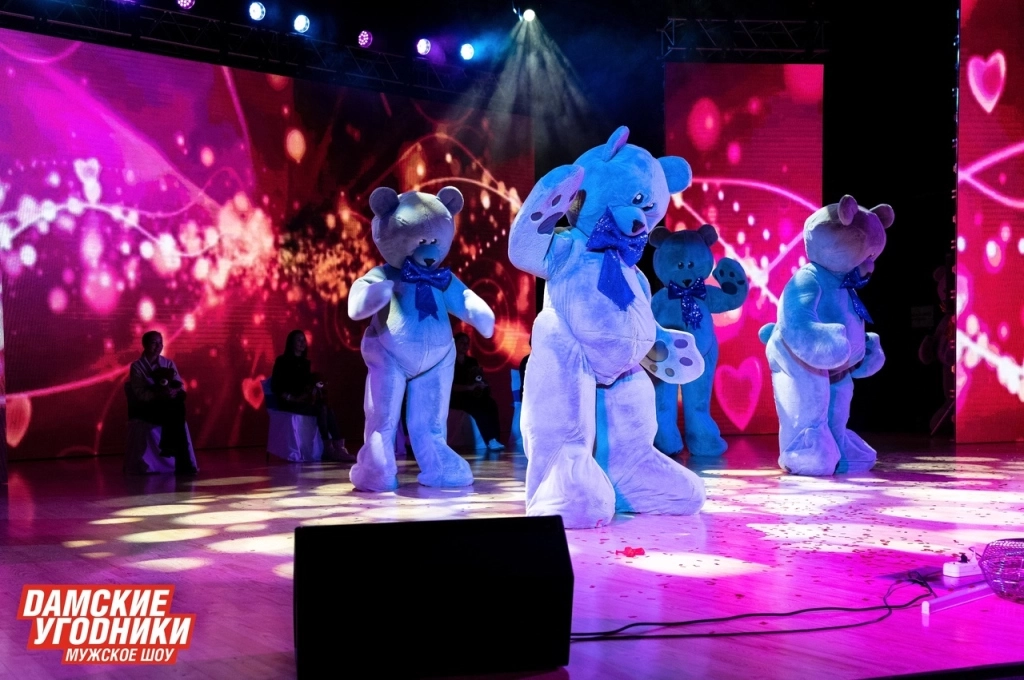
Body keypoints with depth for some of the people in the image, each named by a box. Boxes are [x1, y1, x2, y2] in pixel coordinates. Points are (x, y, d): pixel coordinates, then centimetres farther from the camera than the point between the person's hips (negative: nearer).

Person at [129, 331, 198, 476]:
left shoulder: (168, 363, 14)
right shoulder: (137, 366, -1)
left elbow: (180, 385, 6)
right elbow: (139, 394, -13)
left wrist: (175, 391, -18)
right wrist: (158, 394, -29)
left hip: (168, 406, 4)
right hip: (147, 408, -4)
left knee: (179, 405, -31)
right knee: (175, 411, -32)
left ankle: (169, 446, -27)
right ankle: (183, 462, -33)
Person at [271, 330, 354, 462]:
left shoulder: (305, 362, 18)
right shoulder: (282, 361, -1)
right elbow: (276, 387, -8)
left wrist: (314, 391, -4)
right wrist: (293, 398, -19)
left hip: (304, 401, 5)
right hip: (289, 403, -5)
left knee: (328, 410, -27)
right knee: (321, 409, -31)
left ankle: (339, 448, -38)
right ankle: (329, 449, -33)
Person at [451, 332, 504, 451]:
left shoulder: (472, 362, 17)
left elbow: (481, 382, 10)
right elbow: (450, 386, -12)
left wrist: (482, 386, -15)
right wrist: (470, 387, -22)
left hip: (470, 397, 5)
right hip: (455, 398, -5)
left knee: (490, 404, -28)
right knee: (477, 406, -35)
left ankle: (494, 438, -38)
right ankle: (491, 440, -40)